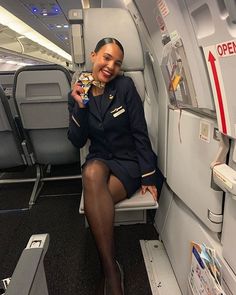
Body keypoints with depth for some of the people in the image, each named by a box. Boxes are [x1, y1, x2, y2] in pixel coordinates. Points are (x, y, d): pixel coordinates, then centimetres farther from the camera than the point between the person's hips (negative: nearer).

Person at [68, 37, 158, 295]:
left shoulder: (125, 86, -5)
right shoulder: (77, 94, 4)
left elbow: (140, 134, -6)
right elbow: (77, 142, -1)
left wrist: (149, 177, -8)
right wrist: (80, 106, -16)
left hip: (128, 161, -2)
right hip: (99, 160, 2)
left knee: (93, 200, -31)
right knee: (92, 173, -35)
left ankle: (109, 268, -7)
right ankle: (112, 272, -22)